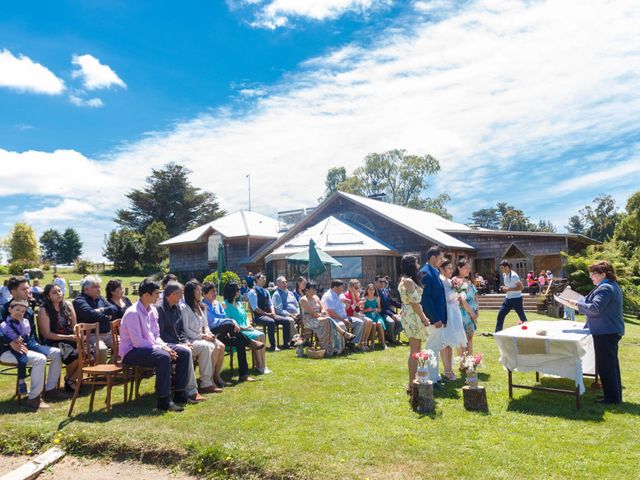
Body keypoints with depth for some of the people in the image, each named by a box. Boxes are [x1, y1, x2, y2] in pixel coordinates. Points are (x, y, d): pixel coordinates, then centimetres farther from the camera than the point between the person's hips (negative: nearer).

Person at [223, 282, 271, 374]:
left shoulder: (239, 303, 21)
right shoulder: (226, 305, -4)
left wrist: (248, 325, 2)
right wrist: (243, 328, -16)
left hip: (245, 329, 7)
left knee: (262, 335, -19)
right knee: (256, 337, -26)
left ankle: (263, 365, -23)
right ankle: (259, 366, -19)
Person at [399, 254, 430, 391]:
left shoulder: (405, 280, 15)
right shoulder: (409, 281, -16)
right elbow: (414, 303, -19)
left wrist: (423, 317, 16)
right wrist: (424, 318, -12)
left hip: (411, 316, 10)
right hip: (414, 317, -10)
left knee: (415, 350, 14)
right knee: (415, 351, -6)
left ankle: (413, 381, 20)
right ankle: (411, 384, -1)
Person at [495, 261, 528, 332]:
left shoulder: (513, 275, -19)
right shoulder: (504, 275, 6)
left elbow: (521, 287, -21)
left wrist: (509, 289, -25)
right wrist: (504, 288, 2)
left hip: (516, 299, -8)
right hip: (508, 298, 8)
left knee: (522, 317, 2)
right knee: (500, 314, 3)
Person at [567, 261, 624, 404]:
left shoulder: (605, 289, -20)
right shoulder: (612, 286, 15)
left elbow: (595, 308, -26)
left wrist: (577, 305, -16)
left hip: (606, 332, -11)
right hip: (612, 330, 11)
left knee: (605, 365, -2)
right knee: (611, 363, 18)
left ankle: (612, 397, 5)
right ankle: (615, 394, 28)